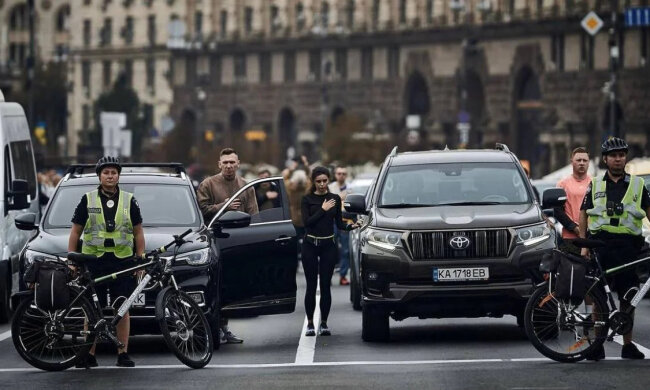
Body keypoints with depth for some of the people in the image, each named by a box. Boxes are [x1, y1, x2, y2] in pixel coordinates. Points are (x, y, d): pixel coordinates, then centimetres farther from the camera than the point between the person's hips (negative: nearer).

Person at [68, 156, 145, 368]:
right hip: (93, 261, 0)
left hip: (123, 261, 1)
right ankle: (89, 355, 4)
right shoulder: (88, 200, 7)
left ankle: (123, 354, 4)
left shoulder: (129, 200, 10)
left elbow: (138, 233, 13)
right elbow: (75, 232, 10)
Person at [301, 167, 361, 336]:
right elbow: (307, 221, -12)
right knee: (311, 285, 0)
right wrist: (323, 209, -14)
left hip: (328, 246, 1)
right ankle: (310, 324, 9)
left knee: (325, 285, 1)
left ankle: (324, 324, 8)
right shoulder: (307, 199, -1)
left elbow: (339, 223, 8)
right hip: (310, 245, -1)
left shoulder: (335, 199, 6)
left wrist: (351, 226, -9)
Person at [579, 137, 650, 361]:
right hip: (600, 245, 0)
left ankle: (628, 344, 11)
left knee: (627, 298, 4)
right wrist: (583, 245, 1)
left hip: (628, 246, 0)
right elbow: (583, 216, 11)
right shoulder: (595, 185, 12)